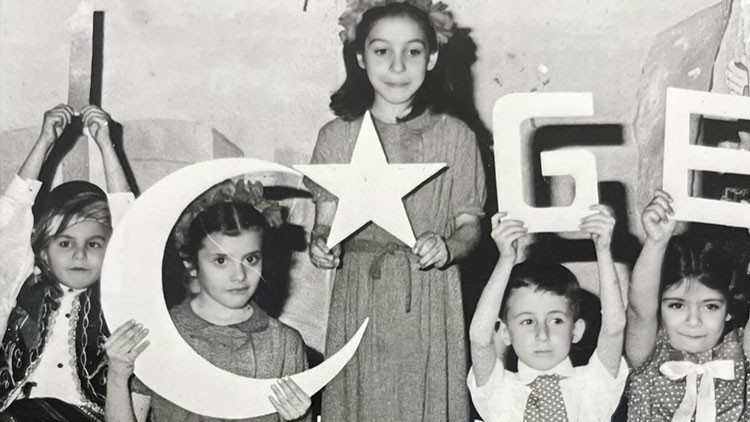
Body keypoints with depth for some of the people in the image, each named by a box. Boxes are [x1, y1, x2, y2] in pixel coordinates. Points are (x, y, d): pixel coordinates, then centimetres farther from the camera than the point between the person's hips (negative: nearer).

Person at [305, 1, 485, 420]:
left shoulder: (455, 136, -2)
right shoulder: (336, 137, 1)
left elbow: (470, 225, 1)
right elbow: (326, 220, 5)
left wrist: (447, 247, -19)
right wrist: (321, 243, -16)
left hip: (431, 304, -1)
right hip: (360, 302, 1)